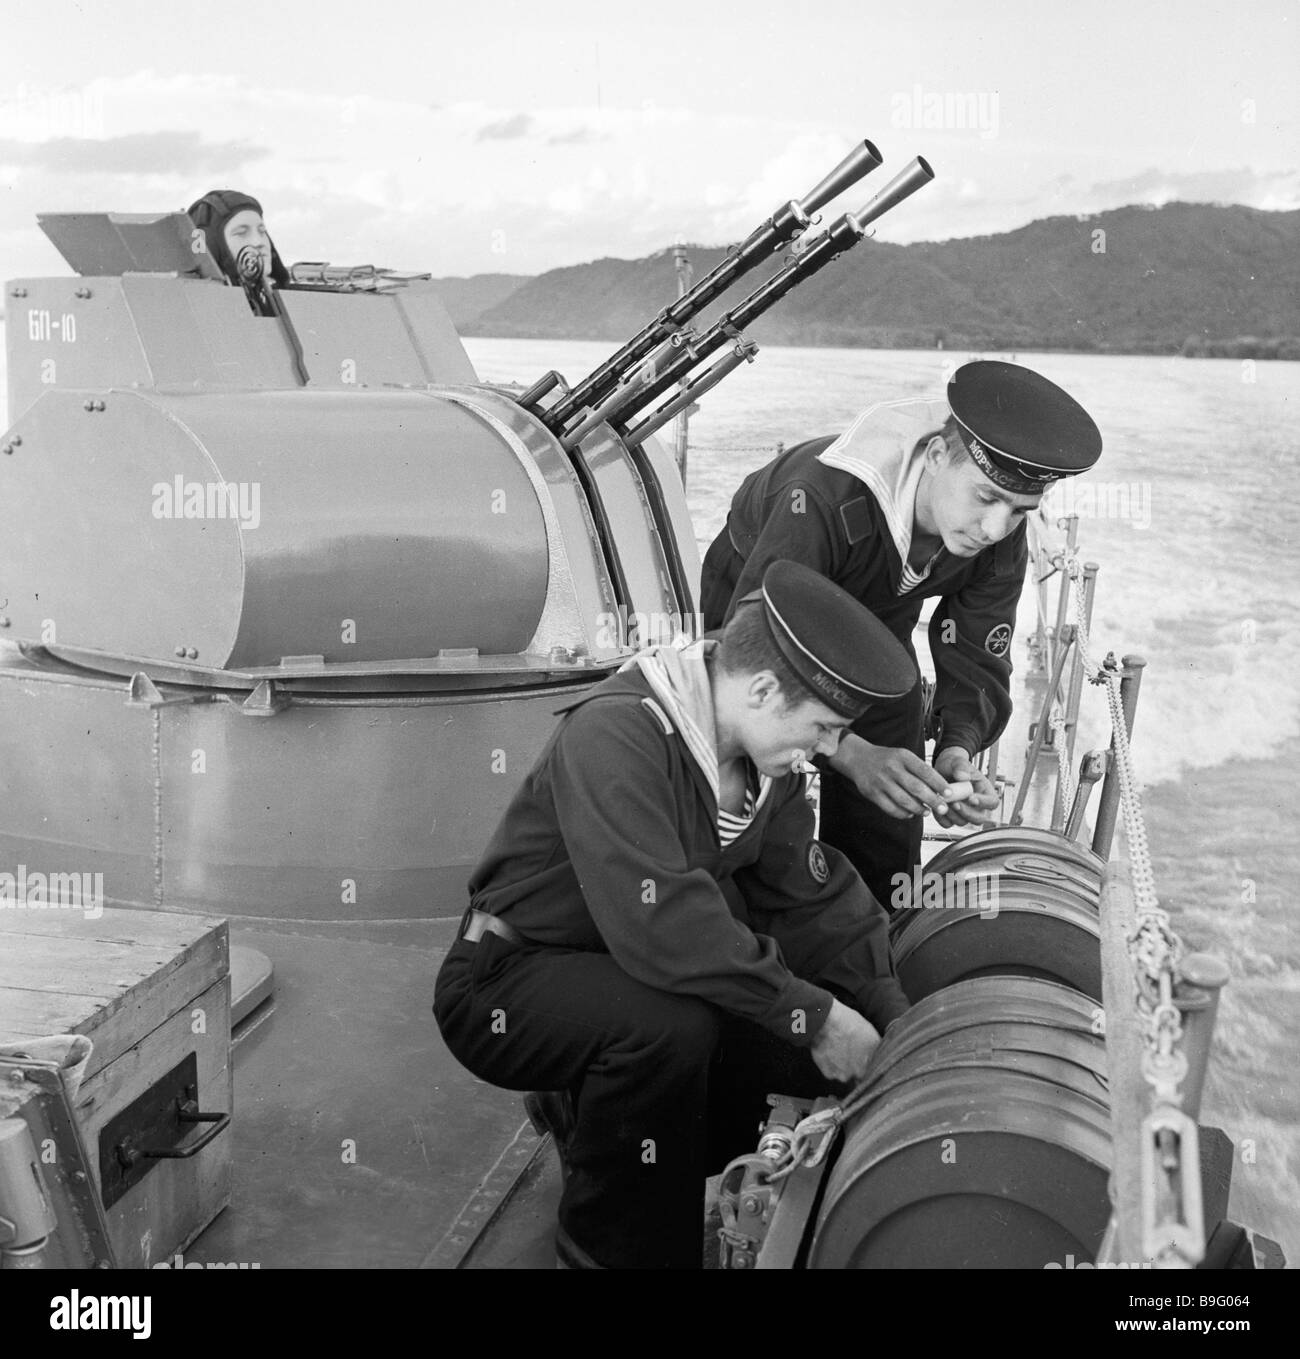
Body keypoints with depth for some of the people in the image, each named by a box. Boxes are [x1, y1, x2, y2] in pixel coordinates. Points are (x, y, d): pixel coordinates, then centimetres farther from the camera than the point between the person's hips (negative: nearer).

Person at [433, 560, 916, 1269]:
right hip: (505, 989, -8)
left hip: (624, 981, 8)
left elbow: (816, 896, 1)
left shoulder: (763, 757, -1)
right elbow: (660, 924, -37)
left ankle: (588, 1112, 14)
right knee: (673, 1022, -35)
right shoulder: (617, 733, -29)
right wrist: (811, 1014, -31)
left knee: (830, 1042, -5)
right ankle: (615, 1247, -9)